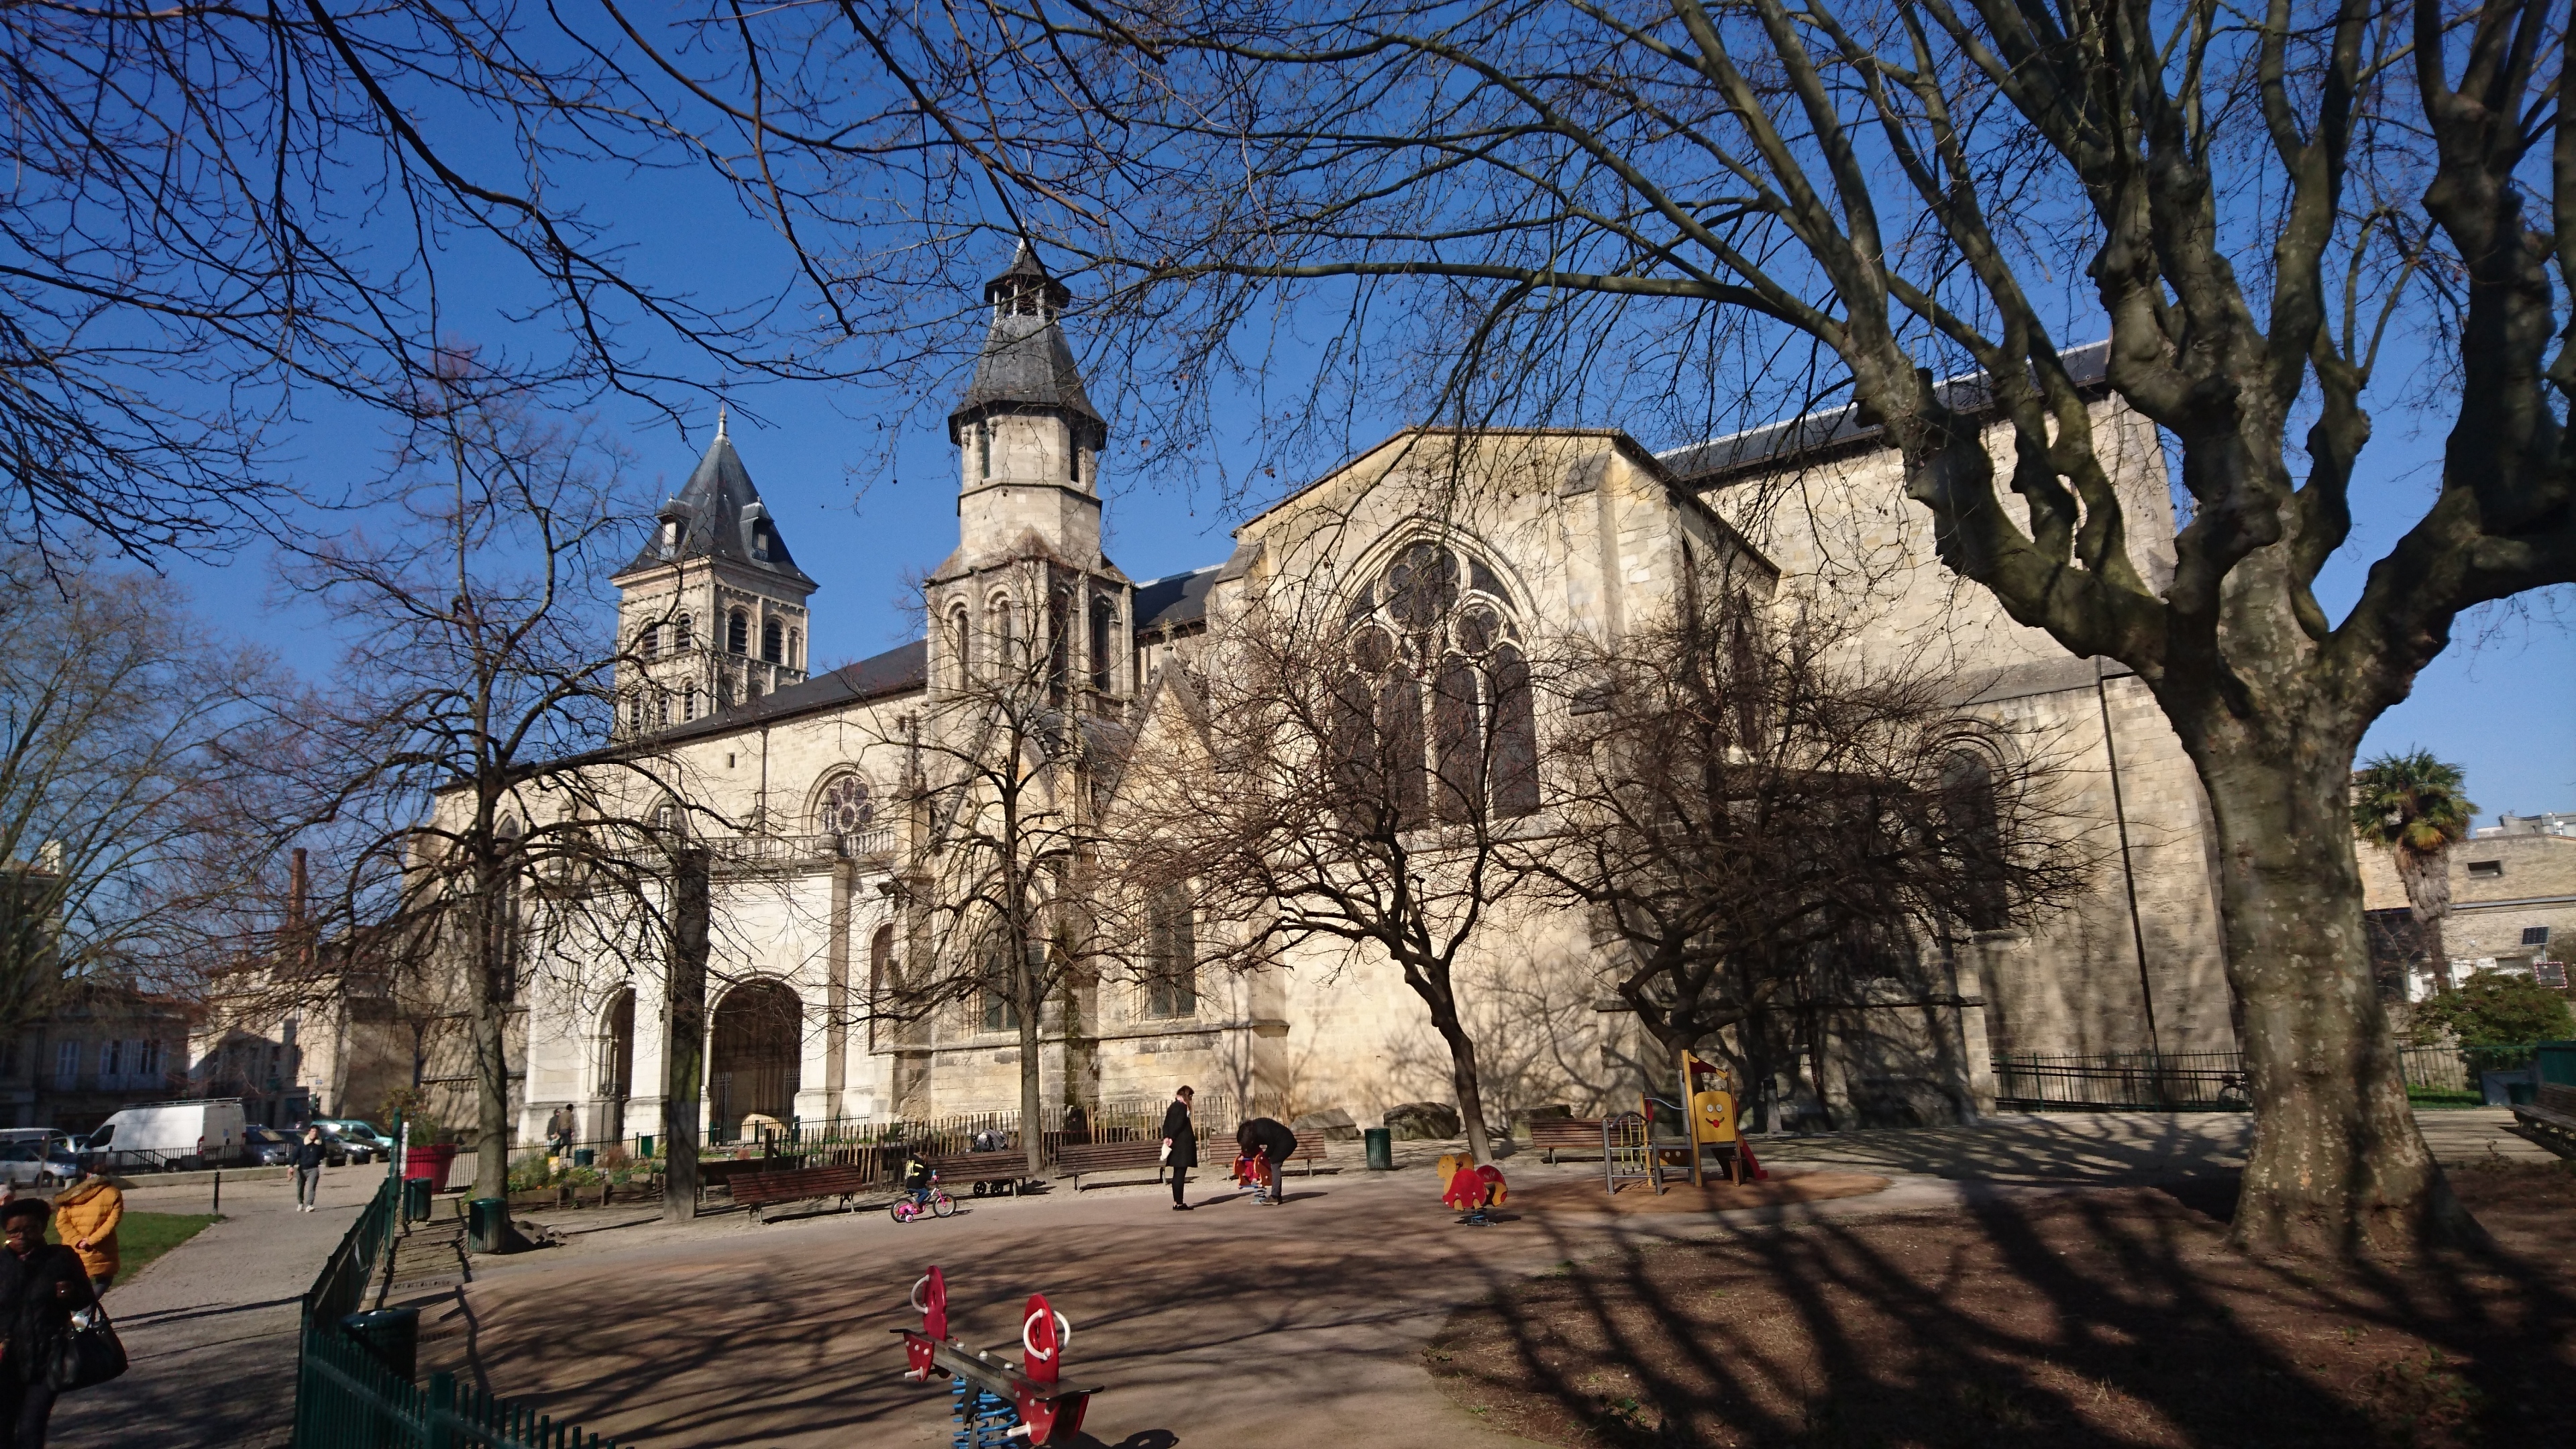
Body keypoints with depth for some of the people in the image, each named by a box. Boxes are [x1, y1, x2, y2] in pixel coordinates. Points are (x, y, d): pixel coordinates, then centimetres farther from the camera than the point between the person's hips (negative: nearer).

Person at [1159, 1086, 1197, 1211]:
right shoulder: (1182, 1107, -12)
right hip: (1183, 1145, -9)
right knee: (1180, 1174, -7)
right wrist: (1172, 1138, -11)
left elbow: (1166, 1124, 11)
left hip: (1175, 1145, 9)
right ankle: (1179, 1203, -7)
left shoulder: (1172, 1107, 15)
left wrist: (1167, 1137, 0)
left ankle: (1176, 1202, 16)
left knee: (1177, 1174, 13)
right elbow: (1180, 1124, -18)